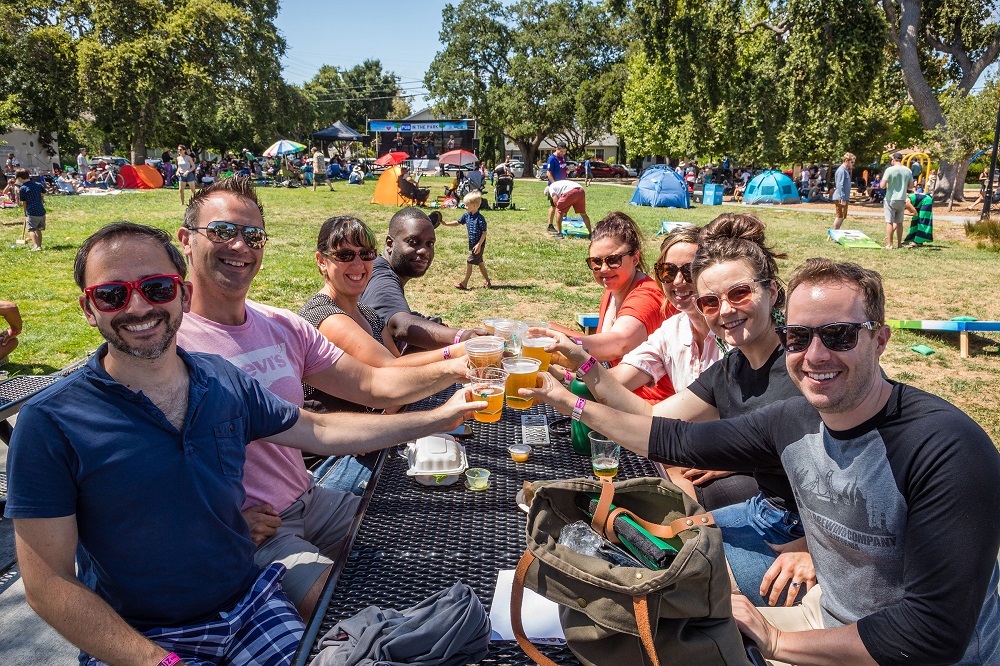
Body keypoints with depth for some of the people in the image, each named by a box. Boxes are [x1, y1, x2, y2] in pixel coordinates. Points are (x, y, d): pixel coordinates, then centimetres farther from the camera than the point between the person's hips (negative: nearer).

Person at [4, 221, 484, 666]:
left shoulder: (225, 383, -1)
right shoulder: (50, 423, -13)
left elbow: (320, 431, 10)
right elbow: (47, 583, -12)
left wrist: (437, 418, 7)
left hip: (253, 606, 3)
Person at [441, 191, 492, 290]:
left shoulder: (480, 218, -20)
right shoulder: (466, 215, 3)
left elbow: (484, 233, -18)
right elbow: (458, 222, 16)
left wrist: (479, 244, -21)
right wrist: (446, 224, 8)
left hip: (478, 245, -8)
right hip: (472, 244, 8)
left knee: (469, 262, -3)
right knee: (480, 263, 13)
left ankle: (464, 283, 7)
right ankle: (488, 282, 22)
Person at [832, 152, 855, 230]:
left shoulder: (846, 170, 17)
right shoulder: (841, 170, -15)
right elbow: (840, 185, -20)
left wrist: (847, 197, 20)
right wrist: (843, 199, -22)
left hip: (844, 198, 10)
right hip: (840, 198, -10)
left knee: (842, 217, 13)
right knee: (839, 216, -7)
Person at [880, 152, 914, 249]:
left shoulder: (890, 170, -11)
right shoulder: (908, 171, 4)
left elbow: (882, 186, -15)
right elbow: (911, 186, 11)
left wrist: (886, 185, 7)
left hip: (890, 199, -5)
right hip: (902, 200, 5)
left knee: (889, 222, -1)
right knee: (899, 222, 14)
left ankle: (889, 244, -3)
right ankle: (899, 243, 19)